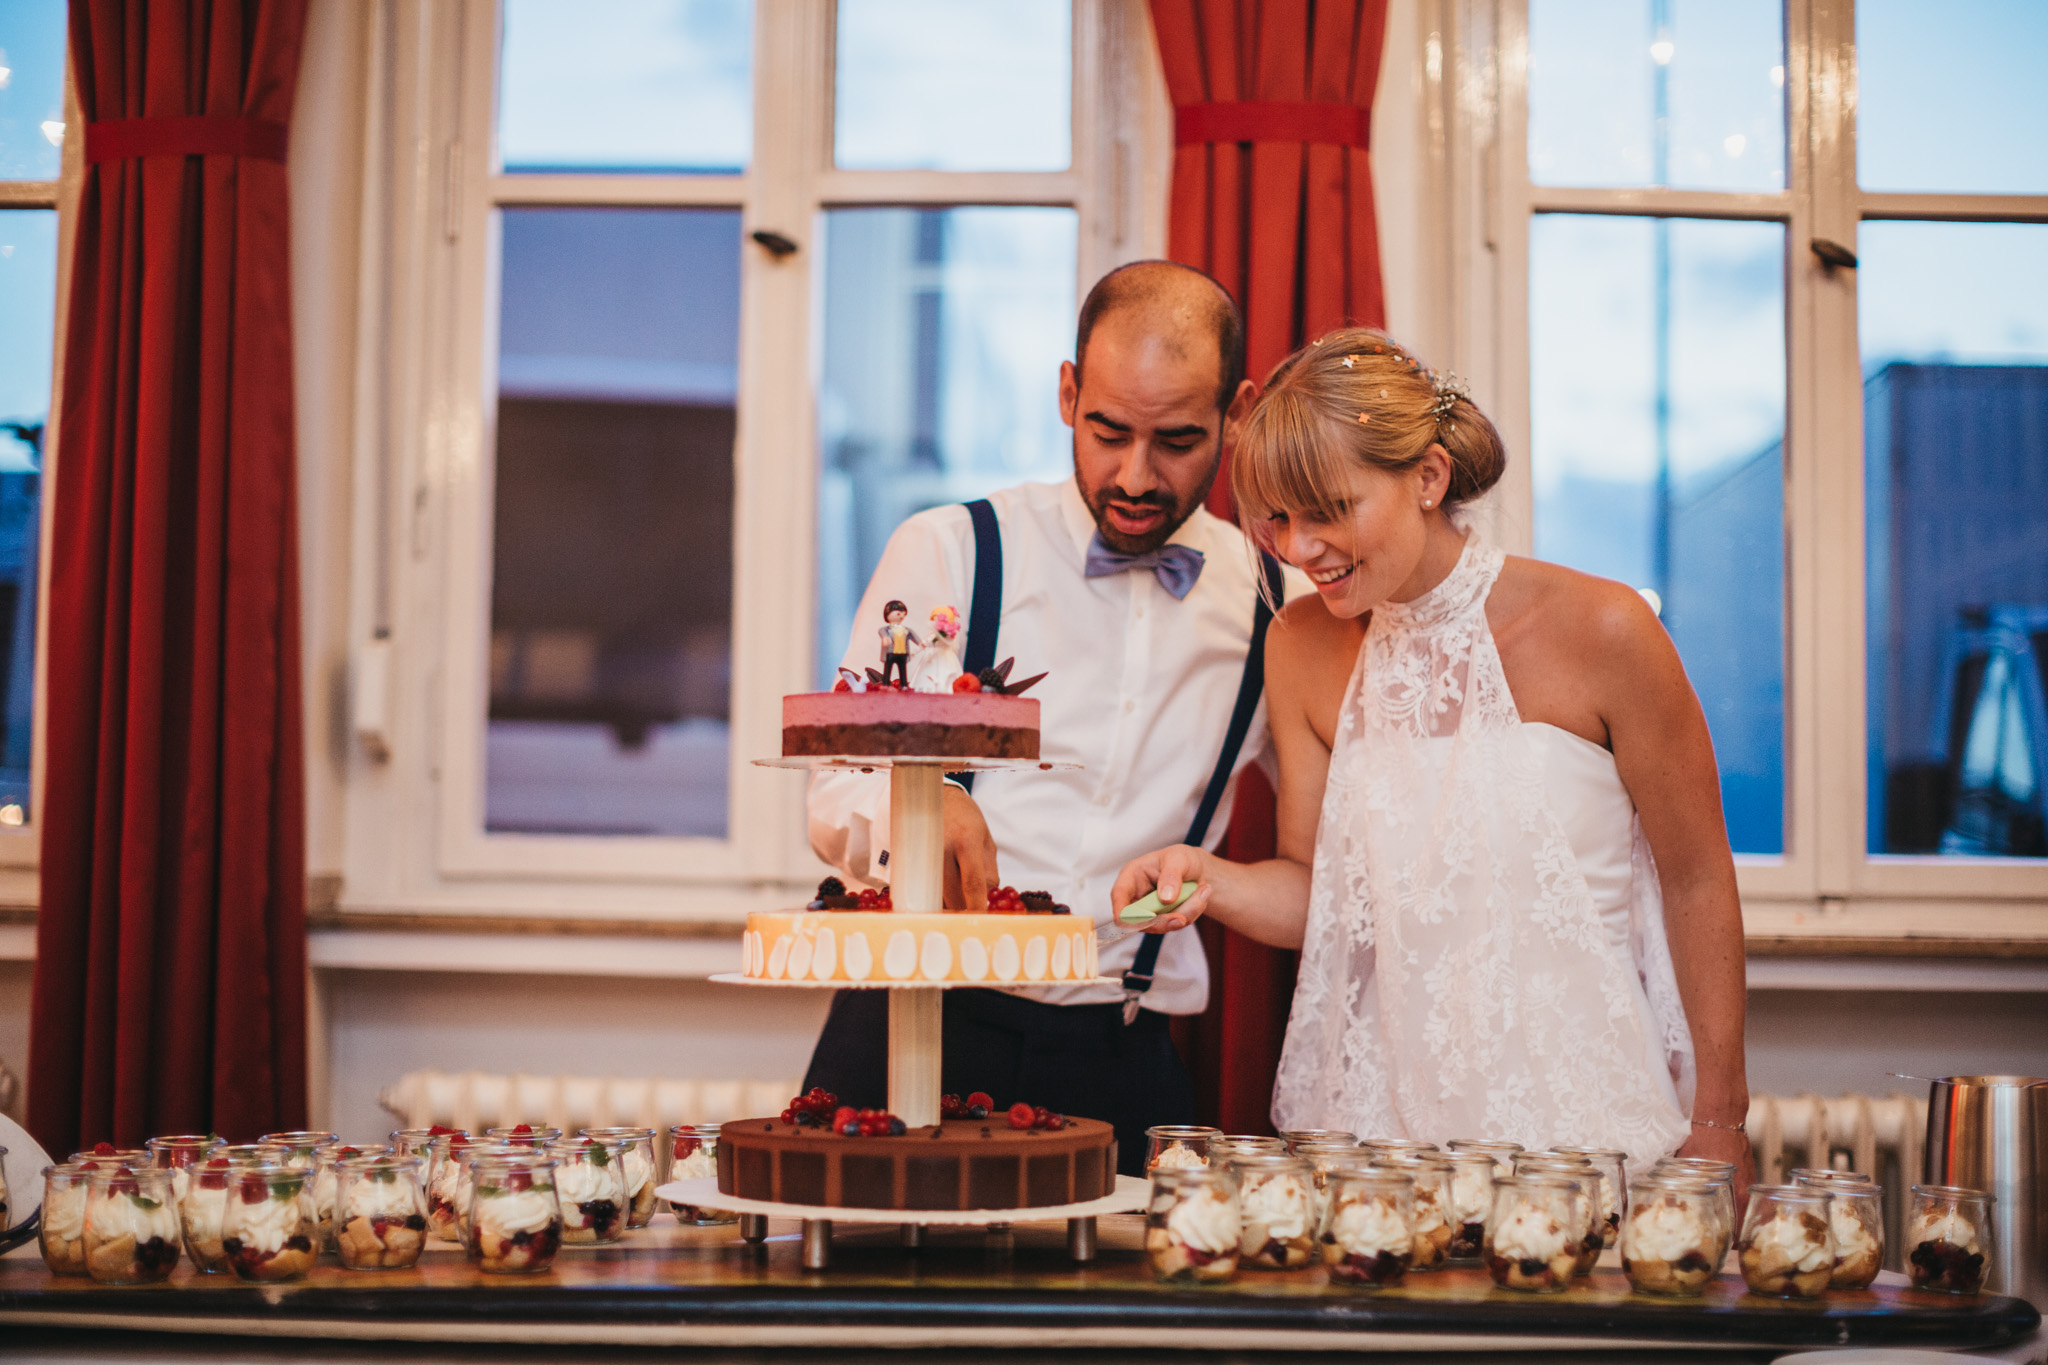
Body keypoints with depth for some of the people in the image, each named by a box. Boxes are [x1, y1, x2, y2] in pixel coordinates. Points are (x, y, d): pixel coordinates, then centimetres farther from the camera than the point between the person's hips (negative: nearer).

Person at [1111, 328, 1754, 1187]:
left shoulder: (1599, 630, -10)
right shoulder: (1301, 649, 3)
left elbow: (1696, 883, -2)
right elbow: (1315, 891, 8)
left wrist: (1716, 1123, -2)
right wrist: (1208, 879, -14)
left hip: (1579, 1112, -3)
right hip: (1376, 1113, 3)